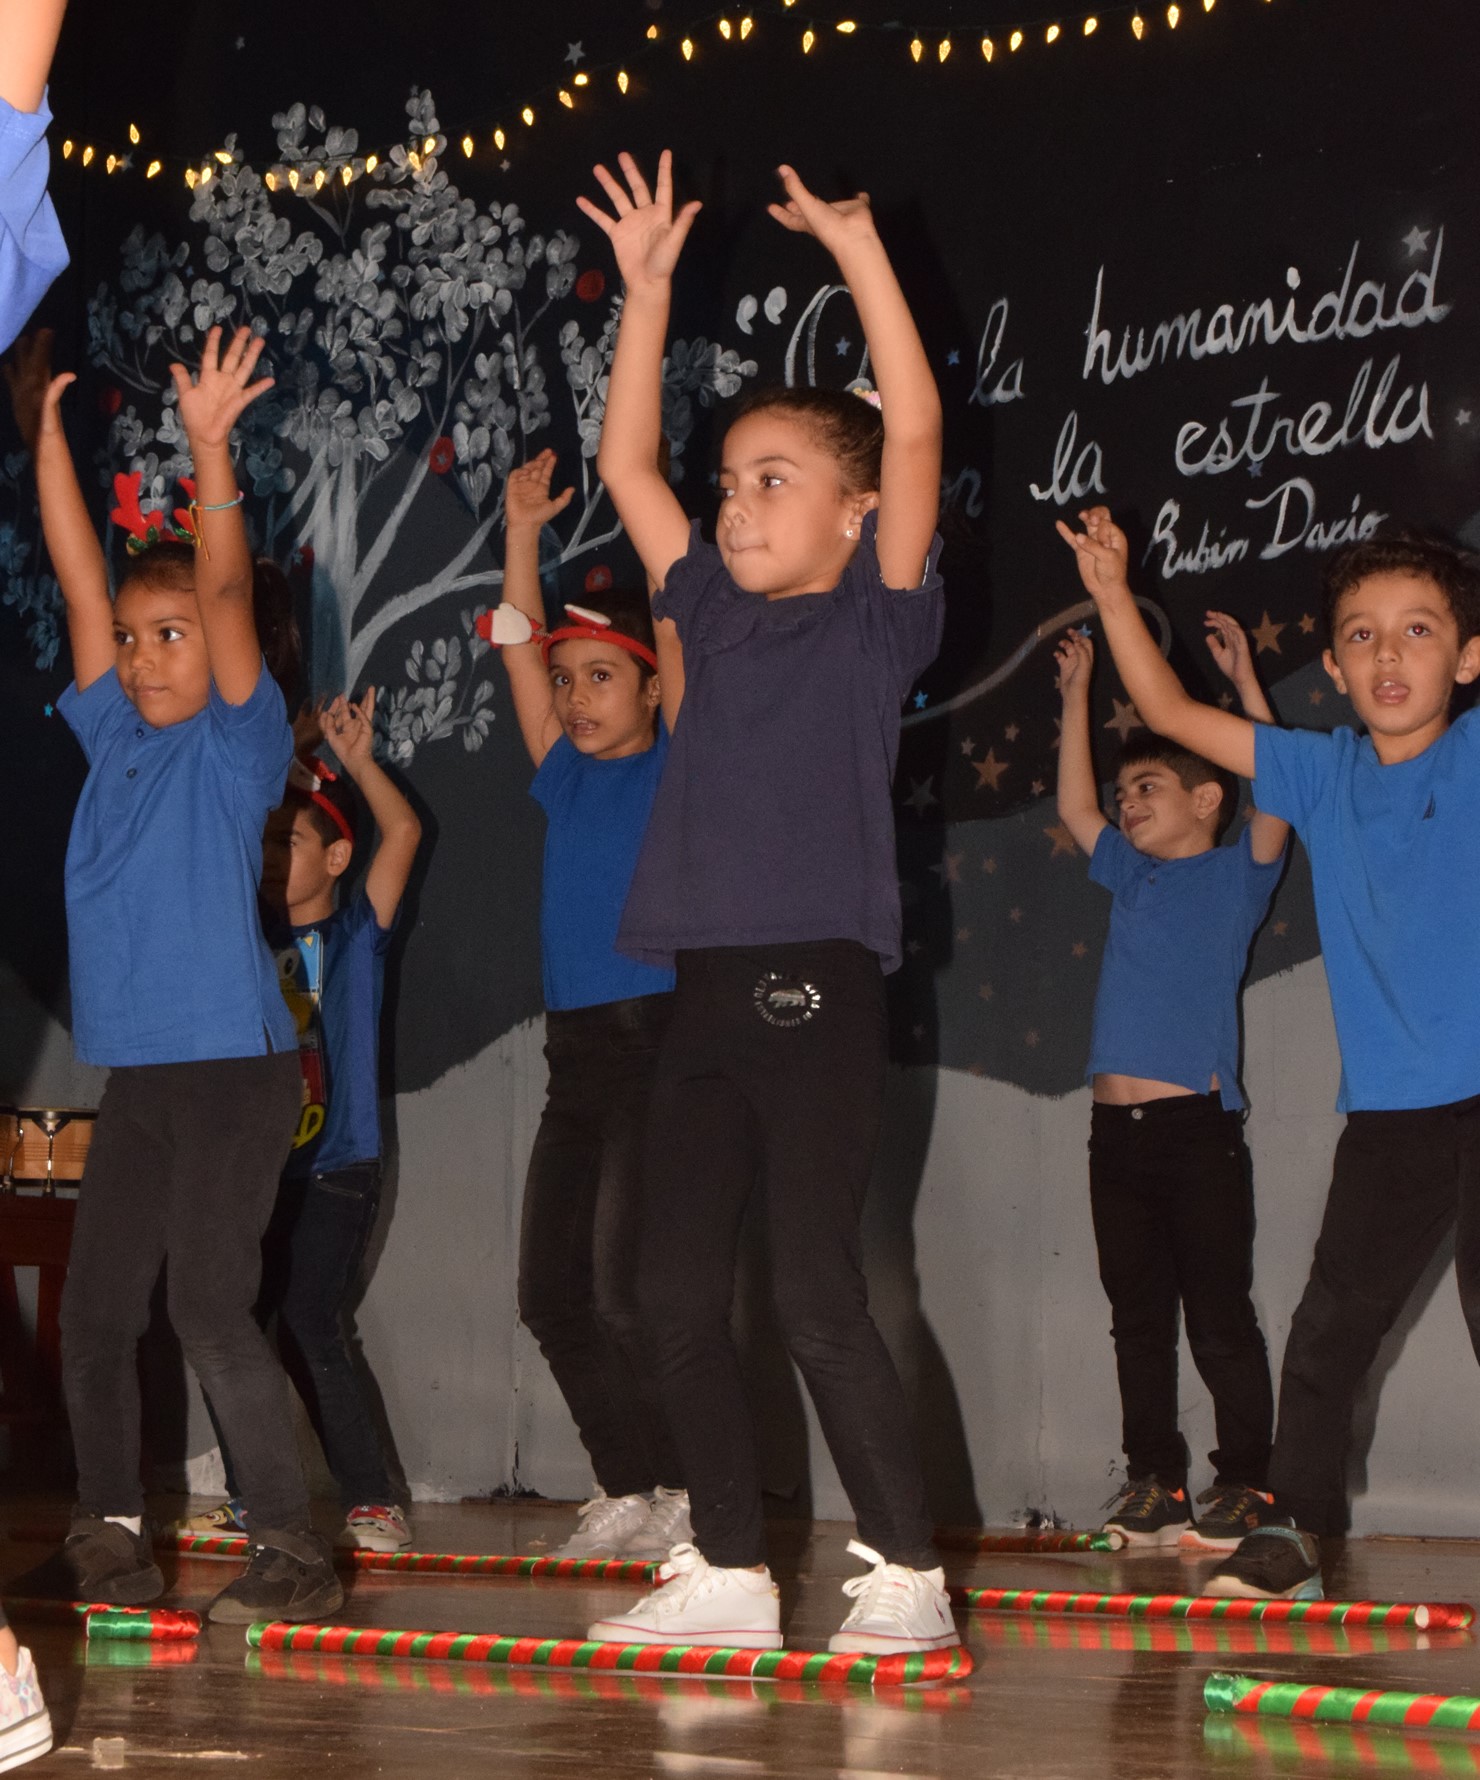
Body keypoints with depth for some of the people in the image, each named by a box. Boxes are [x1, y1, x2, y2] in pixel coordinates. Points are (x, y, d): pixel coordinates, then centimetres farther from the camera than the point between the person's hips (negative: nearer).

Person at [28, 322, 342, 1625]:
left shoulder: (238, 744, -3)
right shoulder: (115, 740, 10)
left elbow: (228, 593, -15)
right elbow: (83, 582, 6)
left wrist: (210, 449, -26)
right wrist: (49, 434, 0)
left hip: (235, 1064, -7)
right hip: (137, 1070, 7)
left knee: (211, 1310, -11)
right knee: (94, 1320, 8)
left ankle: (295, 1552, -5)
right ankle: (109, 1538, 19)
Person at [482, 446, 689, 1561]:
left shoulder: (677, 767, 1)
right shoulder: (565, 778, 15)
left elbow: (676, 636, -8)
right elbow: (518, 645, 15)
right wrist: (523, 532, 10)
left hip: (661, 1042, -7)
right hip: (576, 1051, 7)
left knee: (627, 1288, -15)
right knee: (552, 1292, 4)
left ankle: (692, 1496, -4)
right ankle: (626, 1494, 13)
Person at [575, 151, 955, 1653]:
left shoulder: (878, 620, 0)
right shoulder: (716, 614, 16)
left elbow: (914, 427, -10)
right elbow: (625, 463, 18)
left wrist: (858, 249, -12)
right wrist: (647, 284, 13)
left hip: (820, 983, -7)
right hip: (708, 990, 7)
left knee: (815, 1290, -9)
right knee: (674, 1287, 5)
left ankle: (905, 1572, 1)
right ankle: (728, 1570, 13)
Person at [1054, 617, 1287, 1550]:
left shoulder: (1236, 874, 3)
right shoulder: (1134, 876, 19)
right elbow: (1075, 809, 27)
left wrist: (1246, 681, -12)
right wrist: (1078, 696, 24)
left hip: (1197, 1124, -6)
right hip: (1118, 1127, 6)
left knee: (1220, 1321, -3)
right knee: (1139, 1318, 7)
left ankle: (1244, 1481, 2)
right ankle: (1154, 1482, 12)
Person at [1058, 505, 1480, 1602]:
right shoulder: (1326, 773, 7)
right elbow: (1174, 715, 9)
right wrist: (1114, 596, 2)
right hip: (1389, 1104, 4)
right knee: (1330, 1324, 8)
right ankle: (1293, 1531, 17)